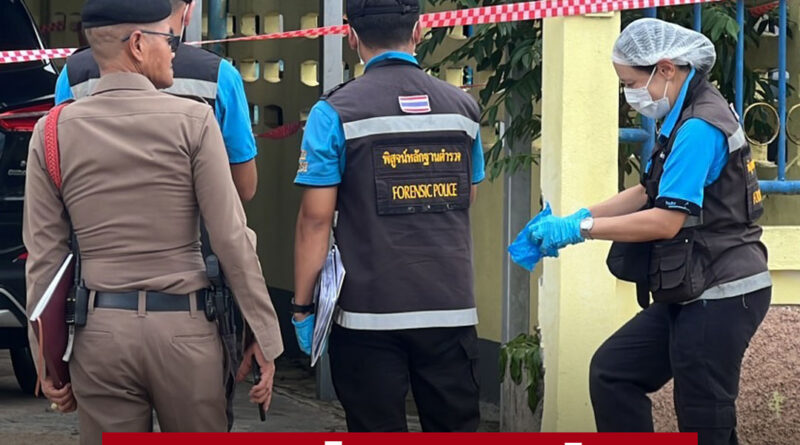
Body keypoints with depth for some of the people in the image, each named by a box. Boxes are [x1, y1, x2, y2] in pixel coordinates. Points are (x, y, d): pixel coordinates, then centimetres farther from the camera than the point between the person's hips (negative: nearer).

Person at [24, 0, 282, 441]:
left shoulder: (53, 132, 2)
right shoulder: (192, 120, -5)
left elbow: (44, 257, 2)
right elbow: (232, 239, -7)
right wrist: (264, 336, -1)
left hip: (100, 329, 2)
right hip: (184, 326, -2)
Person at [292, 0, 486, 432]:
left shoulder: (335, 113, -7)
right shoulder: (463, 108, 6)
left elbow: (316, 220, -8)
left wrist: (302, 307, -1)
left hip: (370, 315, -3)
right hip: (452, 310, 3)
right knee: (456, 428, 10)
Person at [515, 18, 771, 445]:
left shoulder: (699, 129, -21)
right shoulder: (684, 119, 11)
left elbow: (667, 220, -24)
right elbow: (648, 193, 16)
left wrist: (579, 229, -19)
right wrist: (581, 216, 3)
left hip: (721, 295, -10)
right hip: (690, 294, 10)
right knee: (612, 370, 9)